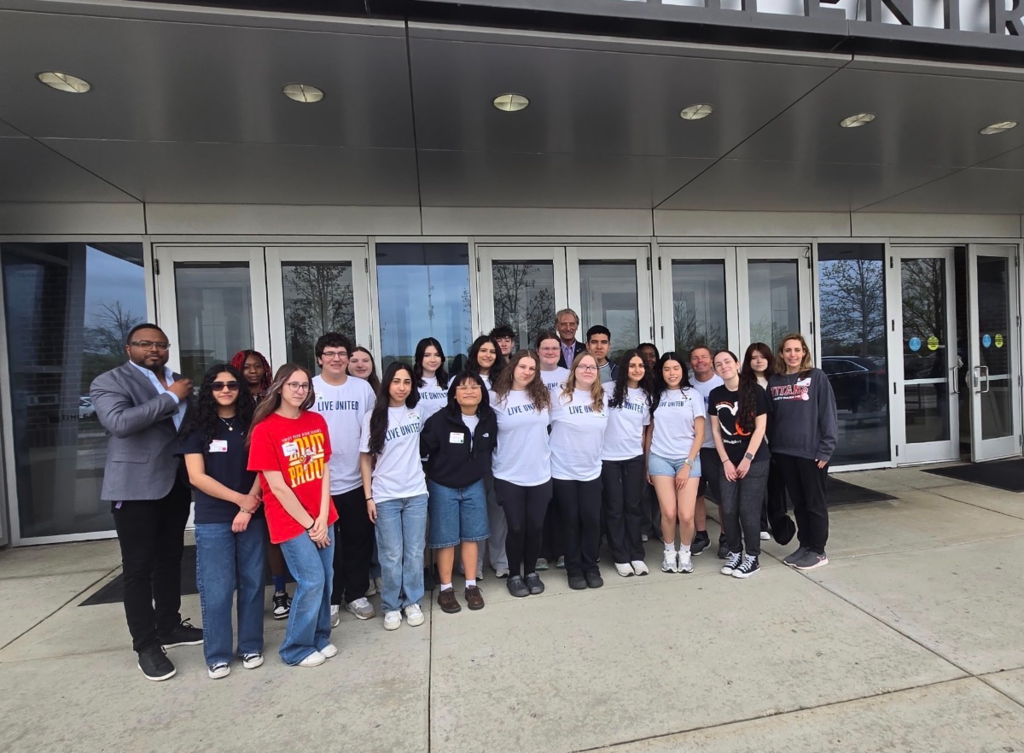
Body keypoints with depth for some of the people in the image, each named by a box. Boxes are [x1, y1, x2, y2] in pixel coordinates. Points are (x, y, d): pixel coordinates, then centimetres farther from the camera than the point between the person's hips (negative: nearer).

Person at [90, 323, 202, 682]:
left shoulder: (179, 381, 11)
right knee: (139, 567, 3)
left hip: (177, 485, 6)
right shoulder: (109, 382, -6)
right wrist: (171, 397, -19)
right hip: (136, 488, -6)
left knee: (170, 560, 17)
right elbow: (119, 422, -24)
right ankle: (146, 646, 15)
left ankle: (169, 626, 32)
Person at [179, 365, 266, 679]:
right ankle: (217, 655, 21)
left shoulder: (252, 423, 4)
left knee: (252, 583, 9)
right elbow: (196, 477, -7)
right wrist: (240, 498, -12)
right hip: (212, 520, -2)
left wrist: (249, 507, -10)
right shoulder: (197, 425, -1)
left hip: (252, 516, 2)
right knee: (216, 589, 3)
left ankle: (251, 647, 25)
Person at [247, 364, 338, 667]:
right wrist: (308, 523, -10)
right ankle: (296, 649, 21)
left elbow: (325, 470, 3)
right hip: (291, 520, -5)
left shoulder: (317, 421, 3)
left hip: (322, 517, 5)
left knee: (325, 579, 11)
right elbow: (277, 487, -14)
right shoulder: (264, 430, -13)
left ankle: (320, 637, 33)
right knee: (312, 581, -2)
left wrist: (323, 517, -4)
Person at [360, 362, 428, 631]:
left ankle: (413, 602, 26)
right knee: (391, 555, 6)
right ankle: (391, 606, 23)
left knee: (415, 552, 9)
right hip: (385, 496, -2)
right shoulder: (373, 417, -4)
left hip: (416, 493, 2)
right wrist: (368, 496, -6)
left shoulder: (417, 413, 3)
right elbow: (366, 458, -2)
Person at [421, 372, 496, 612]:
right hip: (443, 487, -3)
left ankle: (471, 585, 26)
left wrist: (482, 470, 11)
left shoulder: (489, 419, -7)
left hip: (474, 486, 3)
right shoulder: (440, 420, -20)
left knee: (471, 536, 11)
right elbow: (421, 449, -15)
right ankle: (446, 589, 22)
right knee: (446, 539, 6)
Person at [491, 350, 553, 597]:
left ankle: (531, 572, 31)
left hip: (540, 474, 3)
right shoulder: (498, 398, -7)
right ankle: (514, 575, 26)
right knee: (516, 528, 6)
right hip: (509, 476, -3)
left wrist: (542, 450, 10)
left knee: (536, 526, 10)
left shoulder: (542, 395, 3)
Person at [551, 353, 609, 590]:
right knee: (570, 521, 8)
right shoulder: (559, 398, -11)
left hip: (592, 470, 3)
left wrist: (596, 455, 13)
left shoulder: (602, 399, 3)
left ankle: (591, 566, 24)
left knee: (592, 519, 6)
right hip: (563, 470, -3)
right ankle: (574, 569, 23)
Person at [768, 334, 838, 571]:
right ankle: (804, 546, 28)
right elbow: (769, 416, 9)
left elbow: (828, 414, -7)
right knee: (798, 503, 15)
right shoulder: (774, 381, 7)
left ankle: (818, 551, 20)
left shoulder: (817, 377, -4)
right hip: (784, 452, 4)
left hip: (811, 451, -4)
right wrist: (771, 448, 3)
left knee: (815, 503, 8)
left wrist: (826, 449, -12)